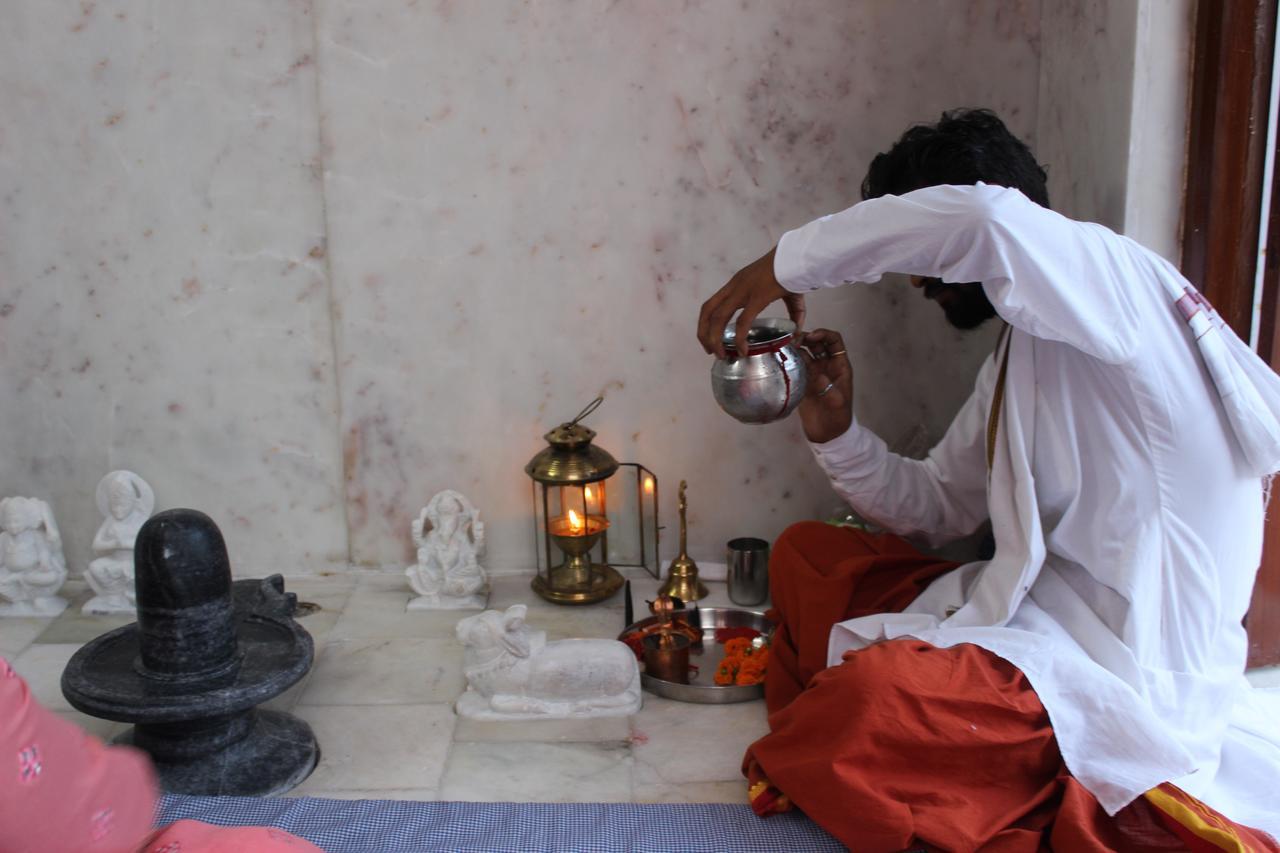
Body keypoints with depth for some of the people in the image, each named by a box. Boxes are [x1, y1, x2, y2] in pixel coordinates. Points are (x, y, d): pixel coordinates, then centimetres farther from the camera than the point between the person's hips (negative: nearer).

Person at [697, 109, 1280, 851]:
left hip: (1129, 668, -10)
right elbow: (937, 510, 20)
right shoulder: (1016, 358, 16)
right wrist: (838, 434, 2)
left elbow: (986, 218, -35)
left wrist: (789, 263, -23)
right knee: (805, 553, 9)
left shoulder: (1110, 275, -11)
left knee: (868, 694, -34)